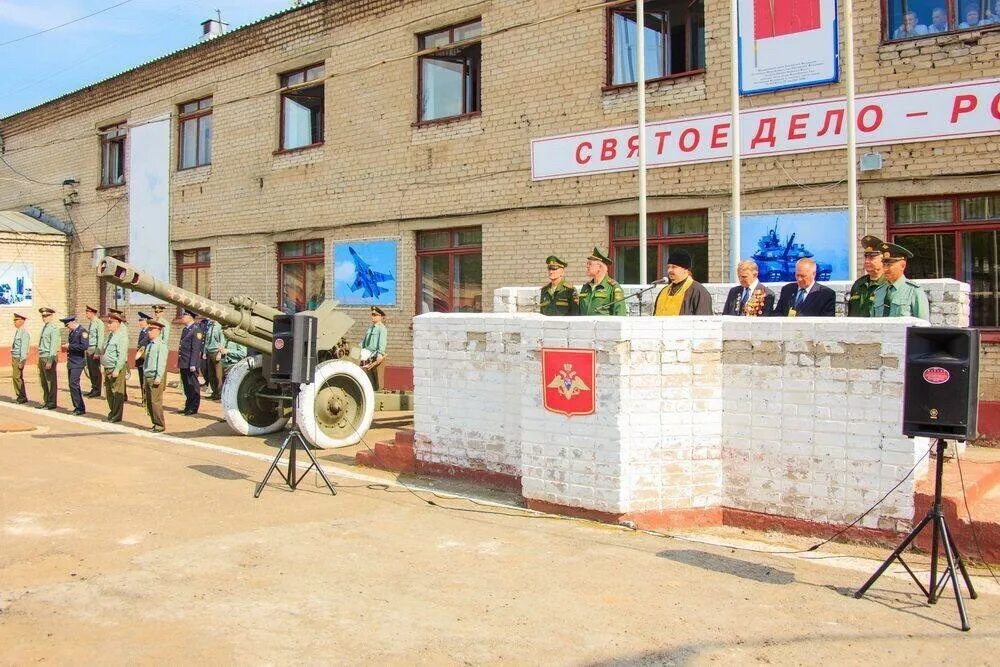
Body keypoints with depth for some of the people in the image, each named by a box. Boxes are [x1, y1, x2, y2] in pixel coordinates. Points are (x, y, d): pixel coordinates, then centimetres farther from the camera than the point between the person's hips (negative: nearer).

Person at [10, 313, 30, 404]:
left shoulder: (24, 332, -14)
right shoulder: (17, 331, 14)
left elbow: (24, 348, -19)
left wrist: (21, 361, -21)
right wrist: (12, 359, 16)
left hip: (19, 358, -9)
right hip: (14, 357, 9)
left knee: (17, 377, -10)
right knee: (15, 377, 10)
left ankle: (23, 397, -4)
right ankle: (19, 397, 16)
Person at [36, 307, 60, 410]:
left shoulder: (53, 329, -12)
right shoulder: (44, 327, 14)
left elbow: (53, 346, -17)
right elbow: (41, 344, 18)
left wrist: (50, 361, -20)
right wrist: (40, 359, 15)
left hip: (49, 357, -9)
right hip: (41, 357, 9)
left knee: (51, 381, -3)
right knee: (43, 381, 14)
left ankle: (51, 403, 3)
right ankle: (45, 402, 23)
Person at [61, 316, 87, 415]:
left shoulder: (82, 331, -11)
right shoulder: (72, 332, 16)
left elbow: (85, 346, -22)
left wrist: (70, 346, -16)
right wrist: (66, 347, 9)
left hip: (78, 363, -9)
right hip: (71, 362, 9)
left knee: (73, 384, -13)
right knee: (72, 385, 10)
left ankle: (80, 408, -7)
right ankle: (78, 407, 17)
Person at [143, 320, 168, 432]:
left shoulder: (161, 345, -9)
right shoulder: (149, 345, 16)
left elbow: (161, 363, -15)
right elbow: (146, 362, 19)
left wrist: (158, 378, -19)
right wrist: (144, 379, 17)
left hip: (156, 378, -8)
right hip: (147, 377, 8)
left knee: (156, 402, -9)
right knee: (149, 402, 9)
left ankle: (160, 425, -2)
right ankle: (155, 423, 18)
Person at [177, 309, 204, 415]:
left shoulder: (196, 330, -12)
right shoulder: (185, 329, 16)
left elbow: (196, 349, -17)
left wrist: (193, 365, -20)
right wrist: (179, 362, 17)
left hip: (190, 364, -9)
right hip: (183, 364, 9)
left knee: (193, 386, -1)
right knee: (186, 386, 14)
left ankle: (194, 408, 5)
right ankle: (188, 407, 22)